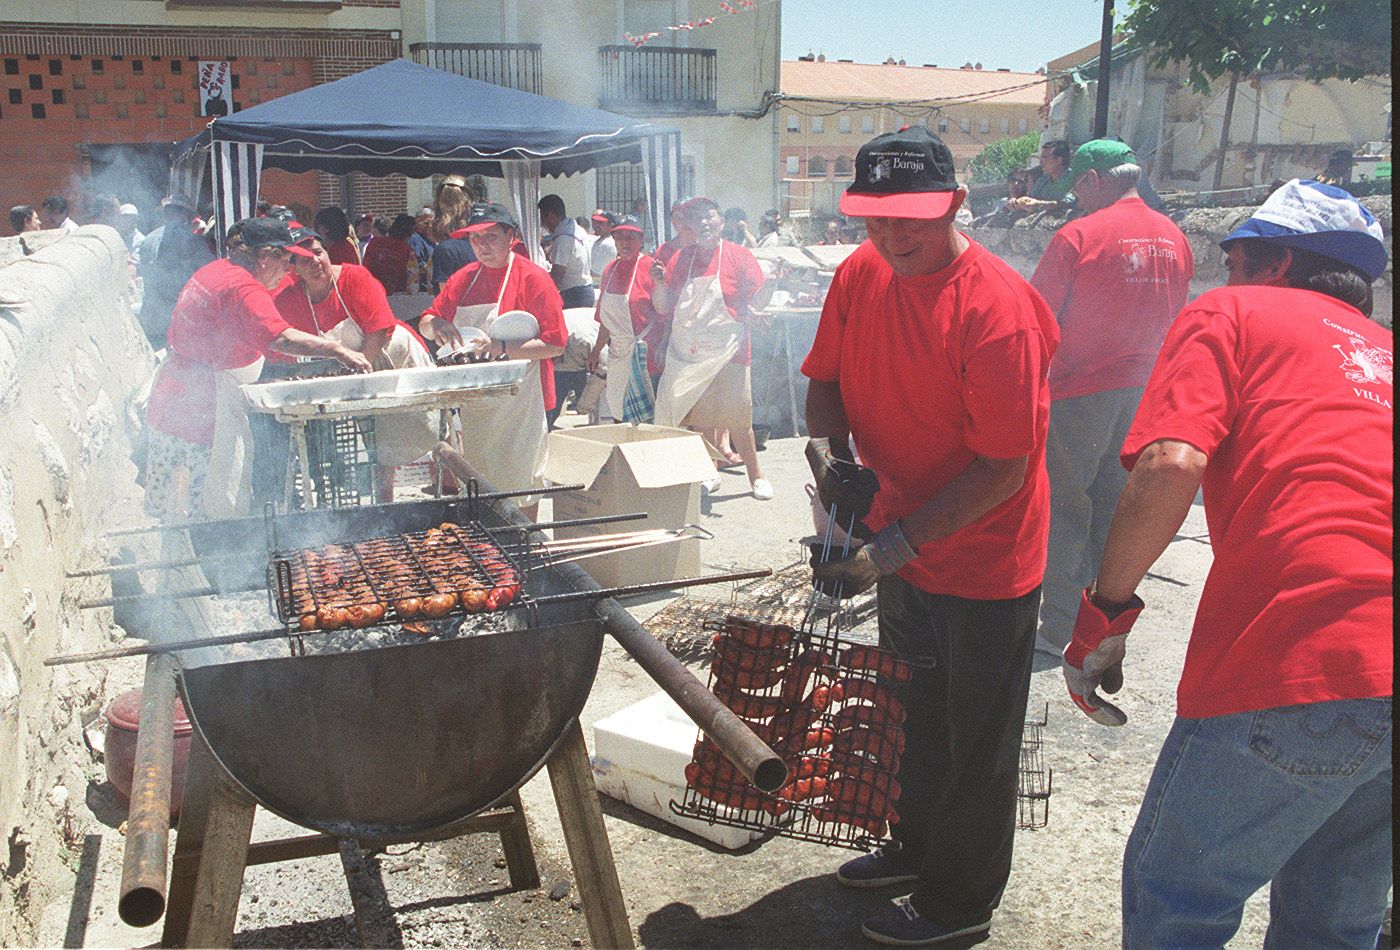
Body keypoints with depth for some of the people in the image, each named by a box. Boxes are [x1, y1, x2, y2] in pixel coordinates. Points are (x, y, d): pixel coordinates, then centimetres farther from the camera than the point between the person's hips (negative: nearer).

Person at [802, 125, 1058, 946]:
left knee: (975, 746, 12)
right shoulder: (861, 273, -6)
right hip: (903, 547, 7)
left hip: (983, 563, -7)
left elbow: (1006, 468, -27)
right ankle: (919, 848, 50)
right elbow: (828, 378, 5)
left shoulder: (998, 308, -27)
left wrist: (899, 543, -29)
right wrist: (831, 452, -15)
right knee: (920, 716, 27)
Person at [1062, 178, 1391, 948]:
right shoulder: (1381, 351, 26)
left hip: (1299, 664, -7)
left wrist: (1105, 611, -2)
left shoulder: (1231, 313, 8)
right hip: (1377, 669, 8)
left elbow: (1171, 465, -10)